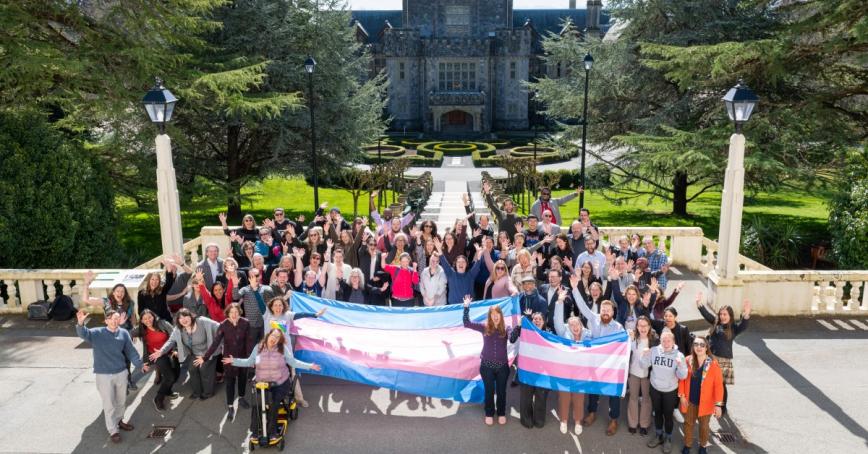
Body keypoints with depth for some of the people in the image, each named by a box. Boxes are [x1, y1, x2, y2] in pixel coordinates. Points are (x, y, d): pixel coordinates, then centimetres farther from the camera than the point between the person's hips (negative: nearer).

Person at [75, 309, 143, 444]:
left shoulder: (124, 333, -3)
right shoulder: (97, 333, -9)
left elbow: (130, 351, 2)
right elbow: (84, 334, -27)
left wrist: (139, 364, -2)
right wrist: (81, 324, -48)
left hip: (121, 372, 3)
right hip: (104, 375, -3)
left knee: (121, 401, 19)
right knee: (109, 404, 4)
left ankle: (119, 421, 42)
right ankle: (113, 430, 17)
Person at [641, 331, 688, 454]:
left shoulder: (678, 355, -16)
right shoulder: (654, 351, -12)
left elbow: (683, 376, -17)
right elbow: (644, 365, -5)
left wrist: (680, 365, -36)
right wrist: (645, 355, -24)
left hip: (670, 391, -2)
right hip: (655, 388, 2)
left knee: (668, 415, 12)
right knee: (657, 413, 20)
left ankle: (668, 439, 33)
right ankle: (659, 436, 40)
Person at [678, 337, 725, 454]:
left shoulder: (713, 364, -16)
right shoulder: (688, 361, -9)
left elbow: (718, 385, -13)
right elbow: (682, 379, 0)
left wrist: (718, 404, -13)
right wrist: (682, 396, -3)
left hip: (706, 402, -1)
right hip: (690, 400, 2)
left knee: (704, 425, 18)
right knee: (688, 423, 16)